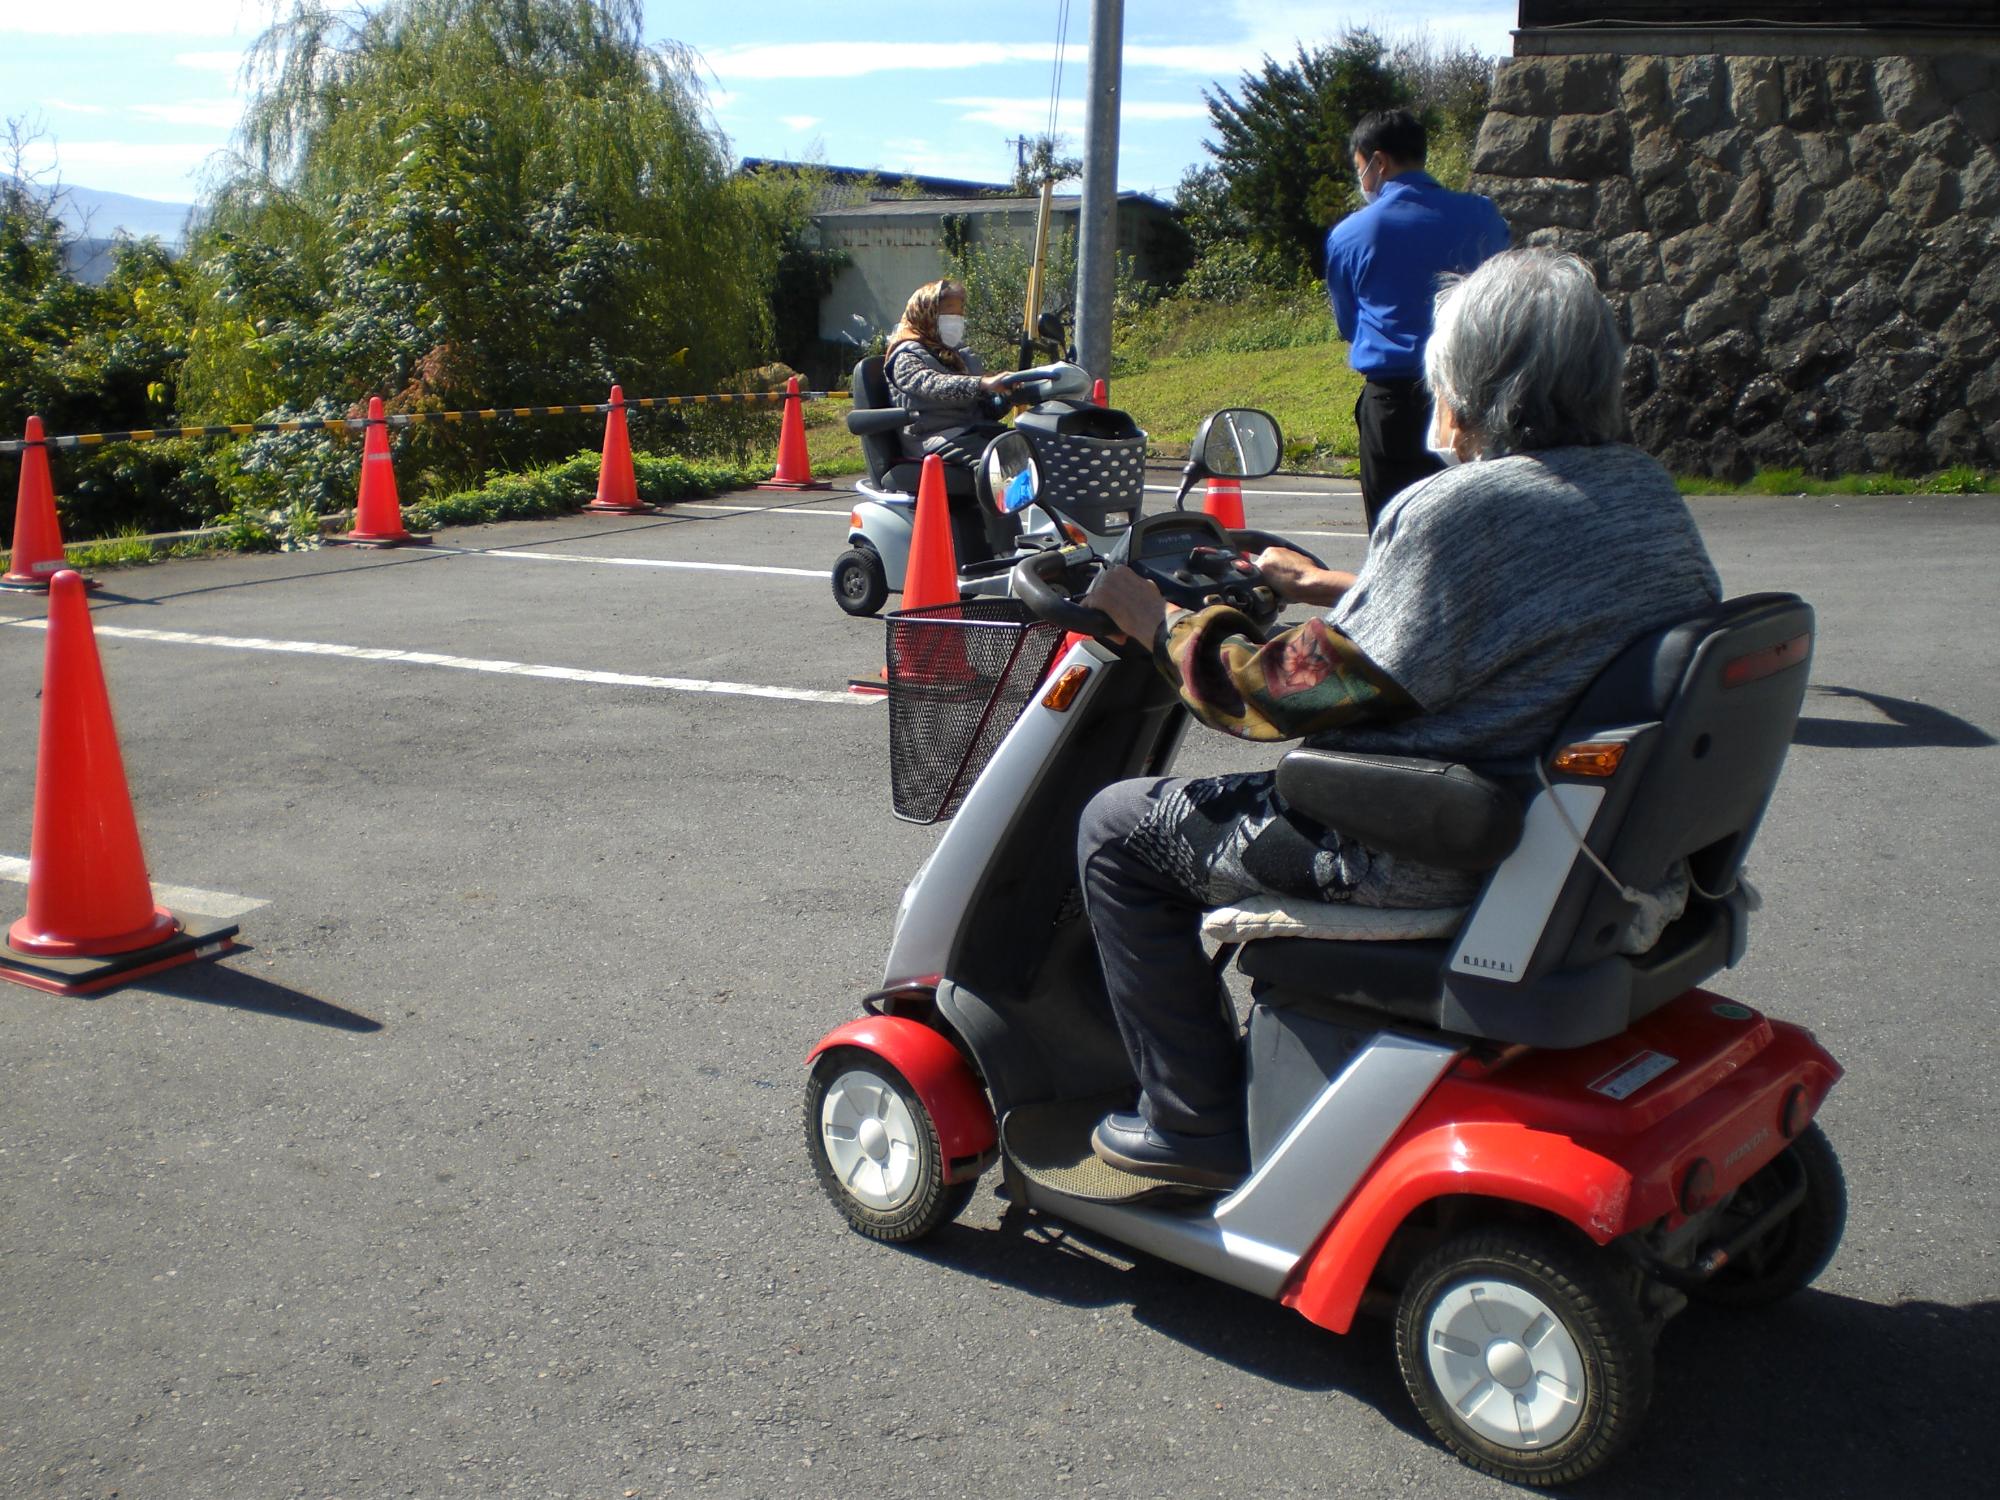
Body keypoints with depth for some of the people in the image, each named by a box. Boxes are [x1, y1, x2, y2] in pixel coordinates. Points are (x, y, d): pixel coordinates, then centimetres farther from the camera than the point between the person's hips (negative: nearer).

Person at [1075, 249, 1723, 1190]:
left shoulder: (1464, 511, -24)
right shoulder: (1646, 492, 5)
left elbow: (1299, 691, -21)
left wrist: (1158, 622, -6)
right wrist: (1327, 587, 25)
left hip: (1439, 859, -10)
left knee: (1120, 828, 3)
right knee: (1264, 790, 32)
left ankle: (1200, 1122, 11)